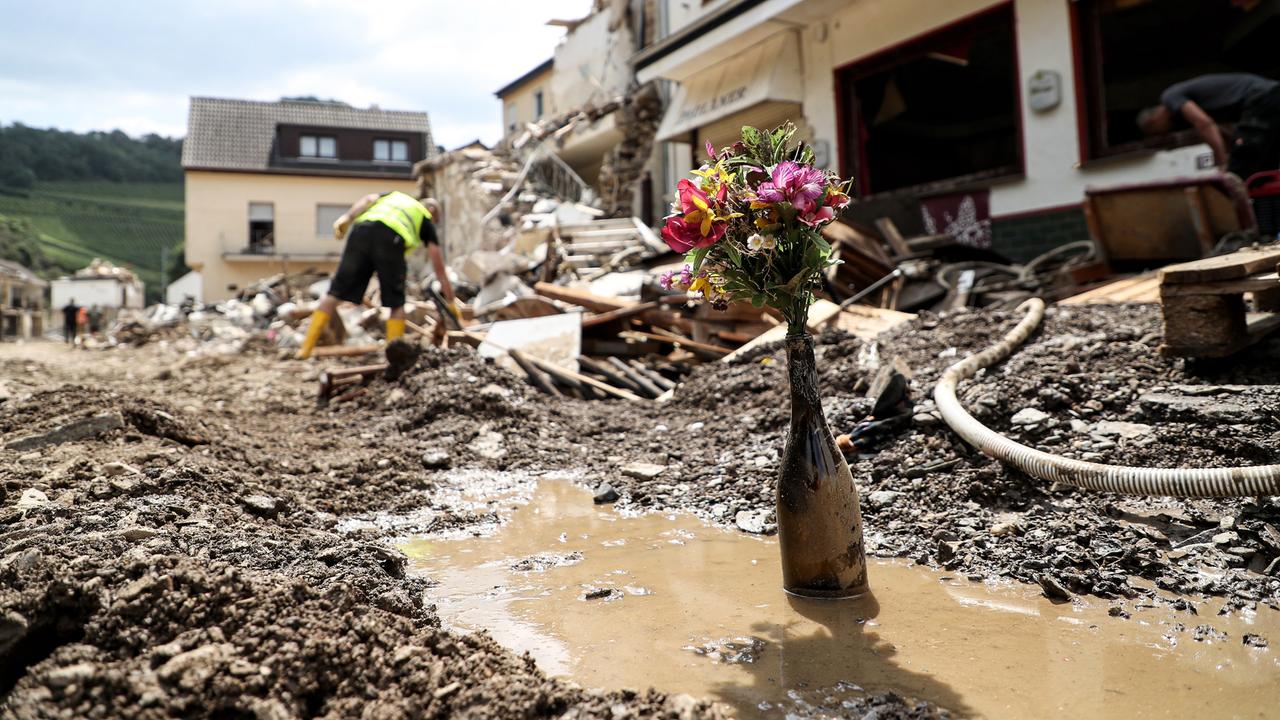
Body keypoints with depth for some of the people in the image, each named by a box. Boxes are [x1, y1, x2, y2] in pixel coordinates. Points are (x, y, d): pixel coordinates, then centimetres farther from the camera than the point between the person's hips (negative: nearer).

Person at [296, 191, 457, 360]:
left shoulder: (392, 195, 40)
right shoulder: (426, 220, 31)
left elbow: (367, 200, 15)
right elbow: (439, 268, 29)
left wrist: (346, 217, 1)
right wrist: (451, 302, 34)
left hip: (362, 230, 3)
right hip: (391, 238, -3)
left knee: (335, 292, 7)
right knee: (396, 303, 14)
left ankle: (305, 349, 6)